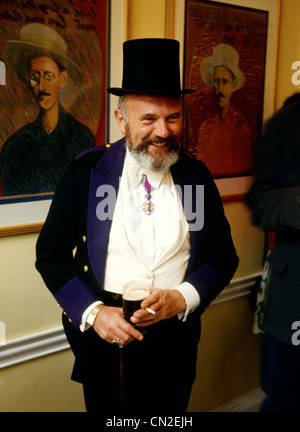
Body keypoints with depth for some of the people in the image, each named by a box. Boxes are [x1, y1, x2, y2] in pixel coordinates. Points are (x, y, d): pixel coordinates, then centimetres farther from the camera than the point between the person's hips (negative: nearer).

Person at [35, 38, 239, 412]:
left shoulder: (196, 175, -1)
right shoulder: (86, 171, -6)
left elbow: (223, 255, 1)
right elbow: (51, 253, -4)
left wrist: (183, 297, -17)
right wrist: (92, 312, -16)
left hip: (176, 334, 2)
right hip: (102, 332, -1)